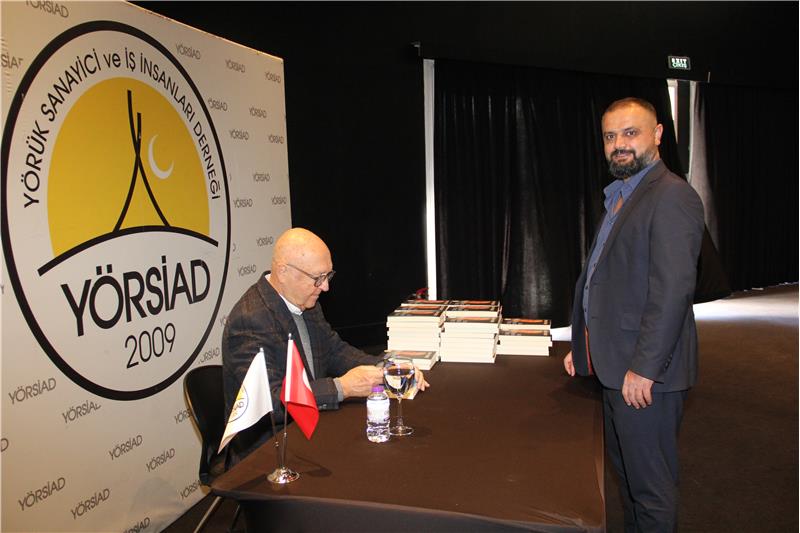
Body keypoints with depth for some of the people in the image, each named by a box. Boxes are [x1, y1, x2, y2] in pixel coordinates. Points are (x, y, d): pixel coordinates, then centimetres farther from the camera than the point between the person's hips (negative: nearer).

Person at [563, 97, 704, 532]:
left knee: (650, 483, 5)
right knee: (625, 469, 22)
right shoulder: (619, 197, 16)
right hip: (615, 366, 9)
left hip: (645, 371, -9)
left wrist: (643, 368, -22)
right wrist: (583, 345, 16)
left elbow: (673, 289, -22)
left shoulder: (671, 196, -15)